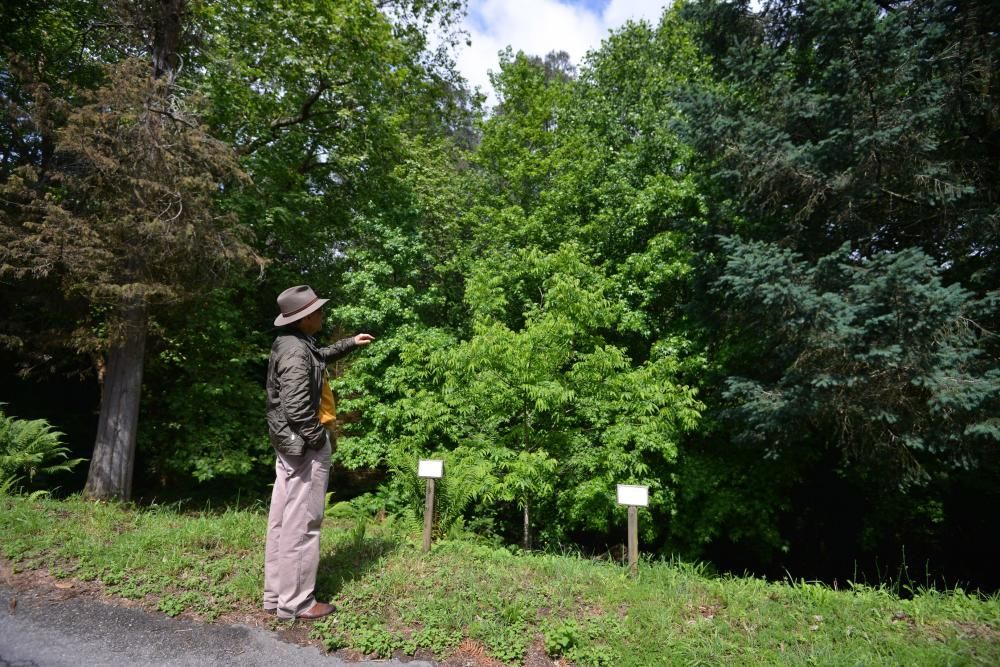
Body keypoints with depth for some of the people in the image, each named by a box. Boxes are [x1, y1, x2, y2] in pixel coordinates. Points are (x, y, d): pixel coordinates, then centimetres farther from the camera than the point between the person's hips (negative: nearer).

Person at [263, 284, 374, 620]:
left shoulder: (293, 343, 10)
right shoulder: (295, 351, -21)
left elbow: (319, 356, 34)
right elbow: (297, 408, -27)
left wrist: (349, 343, 32)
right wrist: (319, 439, -17)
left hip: (290, 444, 10)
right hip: (304, 446, -10)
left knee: (282, 520, 15)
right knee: (301, 524, -1)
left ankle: (276, 594, 26)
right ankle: (295, 602, 10)